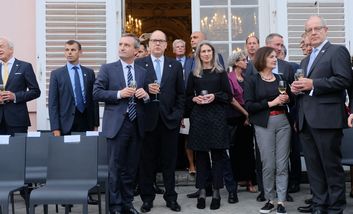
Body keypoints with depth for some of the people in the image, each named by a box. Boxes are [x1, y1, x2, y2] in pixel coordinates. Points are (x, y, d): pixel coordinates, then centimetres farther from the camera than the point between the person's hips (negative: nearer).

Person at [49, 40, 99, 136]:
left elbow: (94, 99, 9)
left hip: (86, 122, 2)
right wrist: (55, 128, -8)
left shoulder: (89, 73, 9)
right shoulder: (56, 74, 3)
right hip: (66, 123, -2)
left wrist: (96, 124, 5)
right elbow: (53, 103, -1)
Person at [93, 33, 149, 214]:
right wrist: (119, 94, -15)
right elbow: (96, 93, -4)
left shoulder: (143, 72, 12)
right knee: (115, 167, 2)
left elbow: (147, 98, 17)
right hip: (117, 125, -3)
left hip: (136, 125, 4)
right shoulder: (108, 69, 2)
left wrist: (145, 96, -6)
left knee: (131, 167, 11)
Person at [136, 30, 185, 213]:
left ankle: (171, 197, 20)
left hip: (169, 119, 2)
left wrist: (178, 114, 0)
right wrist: (146, 89, -16)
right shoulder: (139, 64, 4)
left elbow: (181, 93, 9)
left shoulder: (175, 65, 9)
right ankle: (147, 198, 18)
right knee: (147, 160, 6)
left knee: (169, 160, 9)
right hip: (147, 119, -1)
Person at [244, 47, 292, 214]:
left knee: (282, 164, 2)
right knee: (268, 165, 0)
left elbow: (287, 100, 20)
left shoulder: (280, 78, 12)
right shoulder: (252, 81, 0)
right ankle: (270, 199, 15)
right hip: (264, 125, -3)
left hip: (283, 122, 3)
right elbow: (249, 106, -8)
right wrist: (270, 103, -13)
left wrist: (286, 99, -2)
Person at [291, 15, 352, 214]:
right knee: (314, 166, 10)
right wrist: (297, 88, 5)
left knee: (332, 165, 0)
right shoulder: (305, 60, 23)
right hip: (306, 120, 7)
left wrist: (313, 84, -16)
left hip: (326, 118, -7)